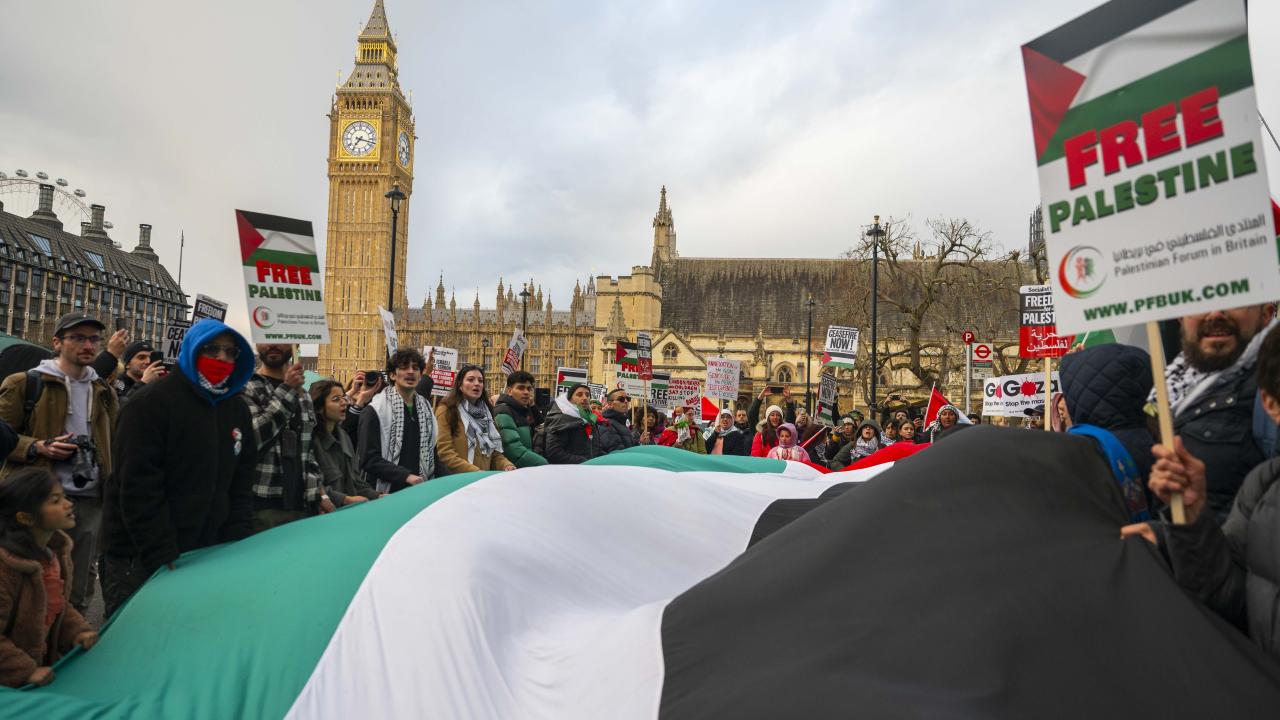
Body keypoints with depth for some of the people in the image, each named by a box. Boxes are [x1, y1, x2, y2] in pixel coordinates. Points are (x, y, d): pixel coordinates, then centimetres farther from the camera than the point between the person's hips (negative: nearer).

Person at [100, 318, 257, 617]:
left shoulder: (238, 409, 10)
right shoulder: (152, 402, -10)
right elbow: (139, 486, -16)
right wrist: (163, 556, -20)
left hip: (206, 555, 6)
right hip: (139, 559, -5)